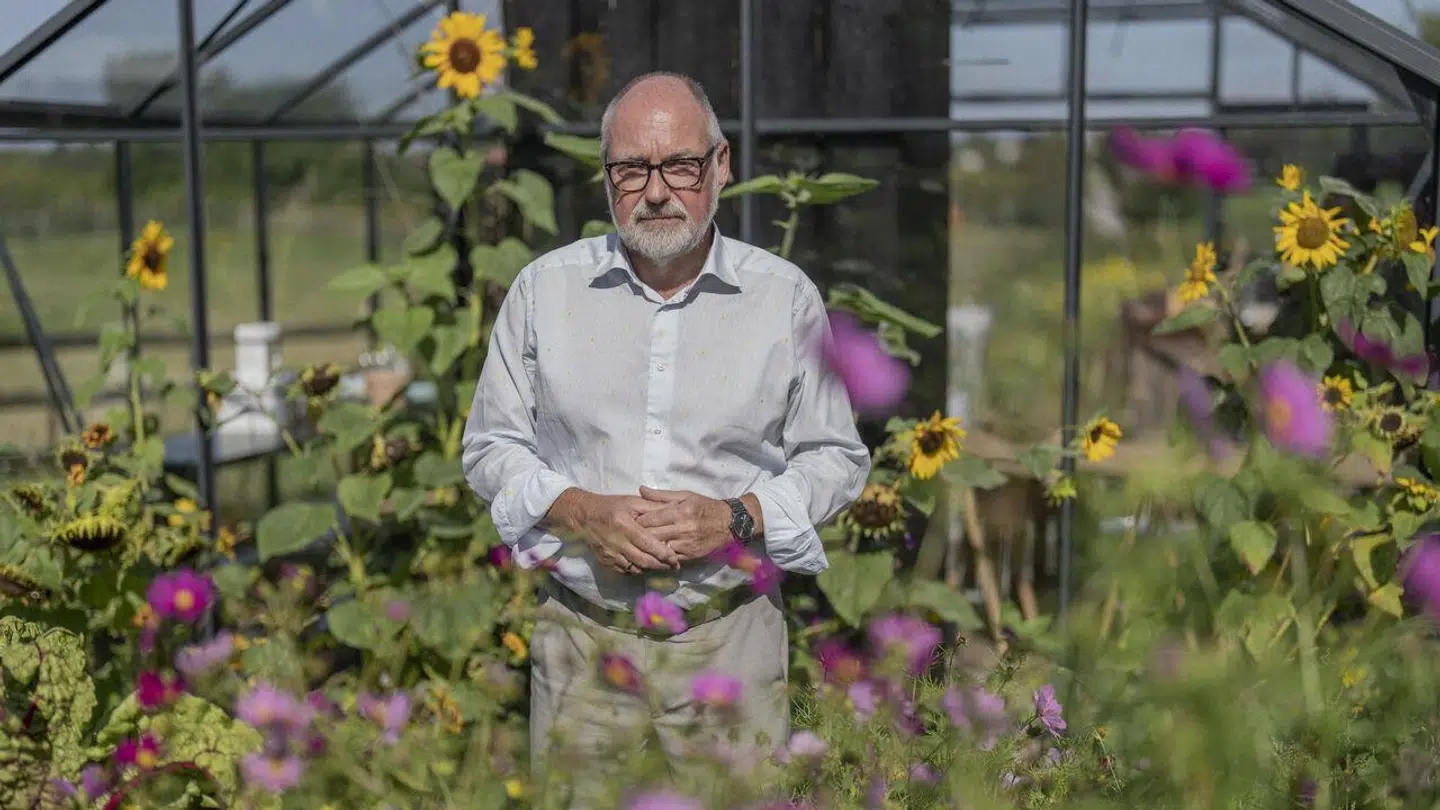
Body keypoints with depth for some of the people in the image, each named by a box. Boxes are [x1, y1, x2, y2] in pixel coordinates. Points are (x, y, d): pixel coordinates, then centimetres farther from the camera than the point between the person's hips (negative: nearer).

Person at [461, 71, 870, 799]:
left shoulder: (786, 297, 0)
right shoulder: (544, 288, 2)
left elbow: (836, 458, 5)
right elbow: (491, 447, 6)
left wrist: (737, 517, -13)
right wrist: (580, 512, -12)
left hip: (731, 636, 0)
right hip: (582, 635, 1)